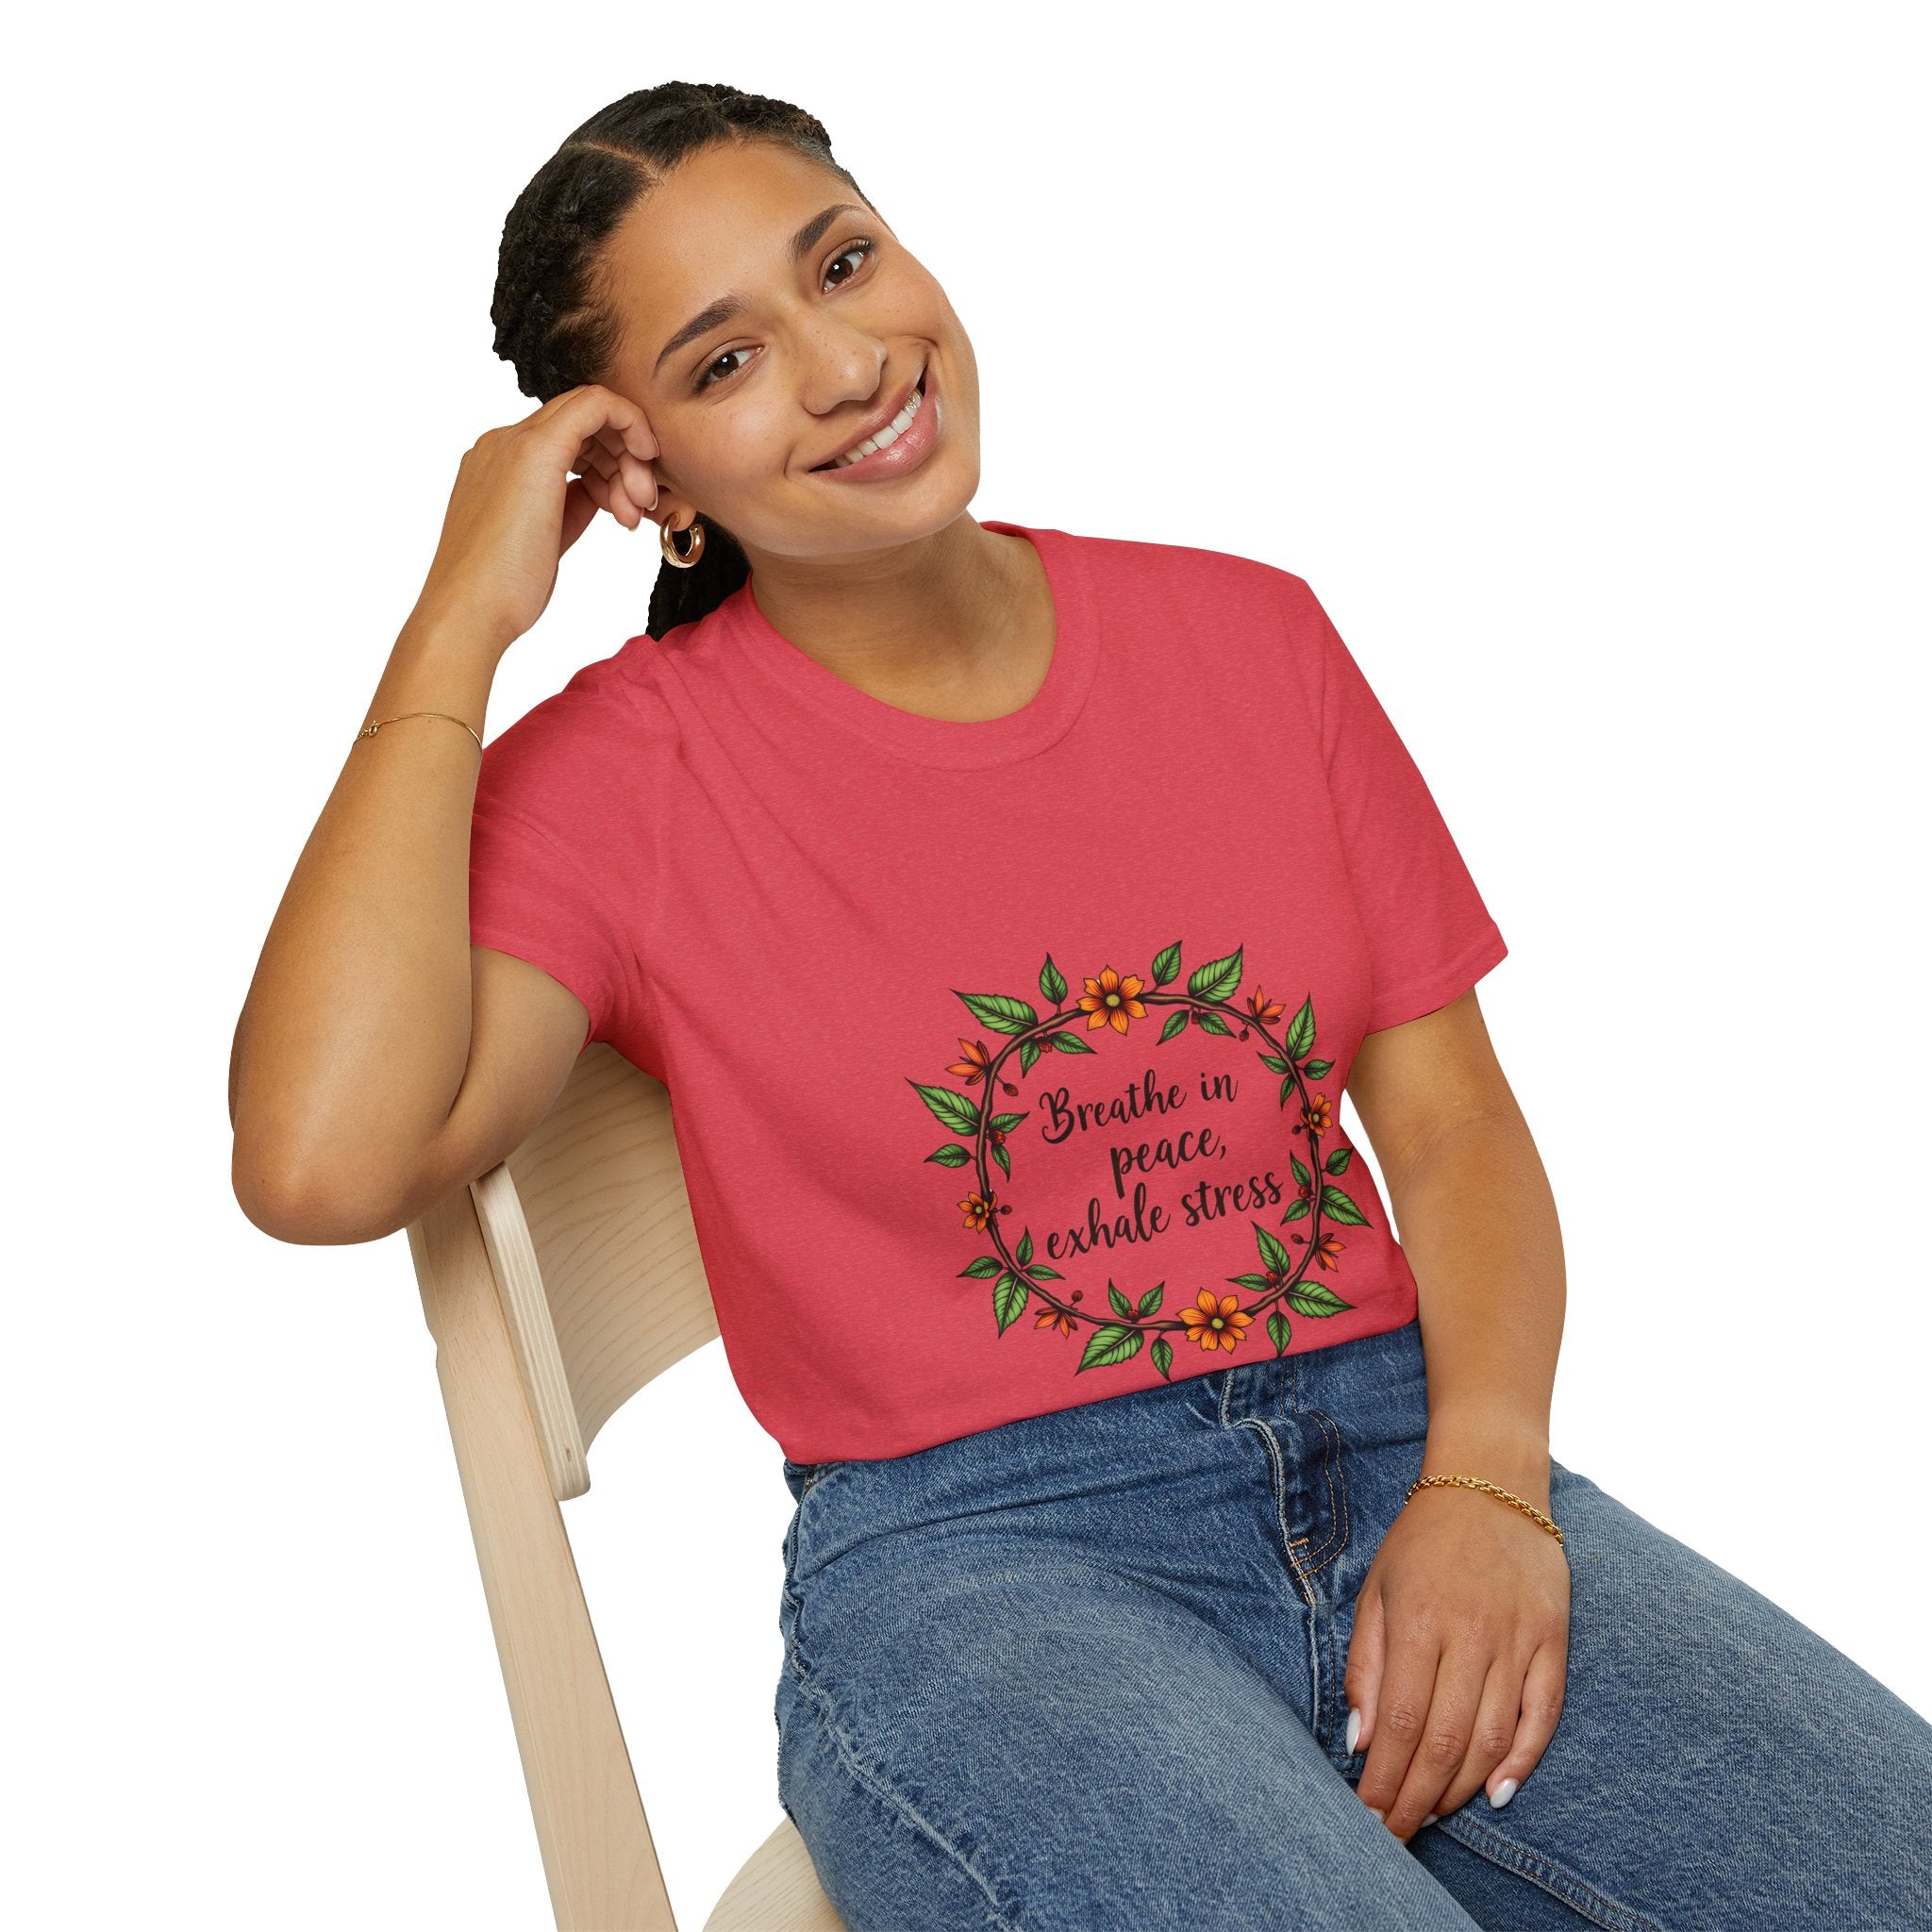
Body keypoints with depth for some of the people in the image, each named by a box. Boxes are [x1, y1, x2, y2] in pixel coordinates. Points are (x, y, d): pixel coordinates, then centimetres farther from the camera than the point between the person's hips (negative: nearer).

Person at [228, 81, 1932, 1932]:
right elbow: (322, 1163, -19)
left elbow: (1449, 1110, 9)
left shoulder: (1246, 632, 9)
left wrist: (1485, 1480, -10)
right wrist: (459, 623, -12)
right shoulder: (622, 771, -2)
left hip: (1399, 1452, 4)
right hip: (966, 1558, -3)